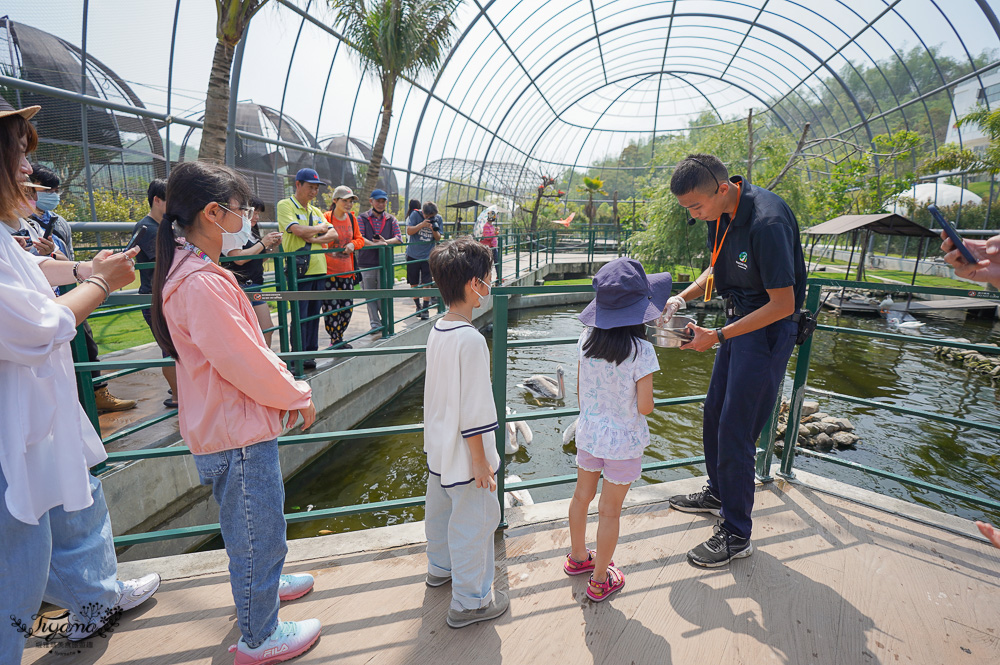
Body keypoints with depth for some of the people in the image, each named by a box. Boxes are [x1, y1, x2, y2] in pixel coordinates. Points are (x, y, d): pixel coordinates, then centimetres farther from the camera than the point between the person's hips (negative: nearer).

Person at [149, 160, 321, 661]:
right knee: (257, 533, 9)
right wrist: (298, 395, -10)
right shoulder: (201, 284, -27)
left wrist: (280, 385, 7)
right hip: (237, 435, -10)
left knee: (248, 525, 30)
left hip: (231, 426, 10)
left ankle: (259, 584, 53)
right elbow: (244, 363, -25)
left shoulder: (190, 272, 7)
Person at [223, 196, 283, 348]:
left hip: (255, 287, 9)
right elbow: (239, 258, -21)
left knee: (267, 330, 8)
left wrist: (272, 247, 8)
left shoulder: (253, 231, 18)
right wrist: (263, 243, -13)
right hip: (240, 287, -9)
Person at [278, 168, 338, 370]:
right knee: (300, 316, -4)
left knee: (314, 314, 10)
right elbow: (298, 230, -17)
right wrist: (320, 228, 0)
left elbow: (333, 234, 10)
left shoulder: (316, 211, 18)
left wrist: (315, 239, -8)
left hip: (318, 269, 6)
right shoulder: (285, 205, -2)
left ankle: (310, 354, 19)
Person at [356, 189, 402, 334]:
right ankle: (375, 324, 12)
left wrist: (386, 242, -14)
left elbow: (398, 239, 4)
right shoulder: (362, 218, 7)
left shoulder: (391, 220, 13)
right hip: (366, 263, 0)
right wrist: (375, 244, -18)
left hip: (385, 262, 1)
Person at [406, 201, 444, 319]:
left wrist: (434, 230, -20)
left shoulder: (438, 219, -1)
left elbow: (438, 238, 1)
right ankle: (418, 306, 26)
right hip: (413, 255, 0)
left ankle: (425, 309, 5)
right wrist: (422, 224, -24)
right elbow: (409, 231, -12)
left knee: (426, 284, -5)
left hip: (427, 256, 0)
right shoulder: (415, 215, -6)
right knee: (413, 284, 8)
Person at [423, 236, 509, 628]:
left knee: (440, 508, 26)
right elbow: (473, 412, -26)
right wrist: (481, 461, -17)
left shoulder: (437, 330, 0)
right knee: (474, 522, 8)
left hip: (438, 448, 9)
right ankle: (470, 602, 25)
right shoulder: (471, 340, -27)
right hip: (464, 455, -9)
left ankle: (441, 567, 50)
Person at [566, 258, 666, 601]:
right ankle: (599, 581, 30)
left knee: (582, 496, 23)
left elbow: (579, 391, 1)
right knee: (610, 511, 12)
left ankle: (578, 557, 46)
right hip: (623, 443, -4)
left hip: (588, 435, 5)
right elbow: (645, 407, -20)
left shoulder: (587, 340, -9)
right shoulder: (641, 351, -23)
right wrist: (647, 396, 2)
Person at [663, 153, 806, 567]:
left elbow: (783, 304, -24)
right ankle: (718, 494, 39)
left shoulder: (767, 222, -28)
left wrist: (718, 336, -24)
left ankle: (736, 535, 13)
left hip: (769, 328, -9)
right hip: (740, 319, 9)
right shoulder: (720, 212, 0)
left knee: (736, 430, -4)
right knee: (714, 413, 17)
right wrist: (682, 297, -2)